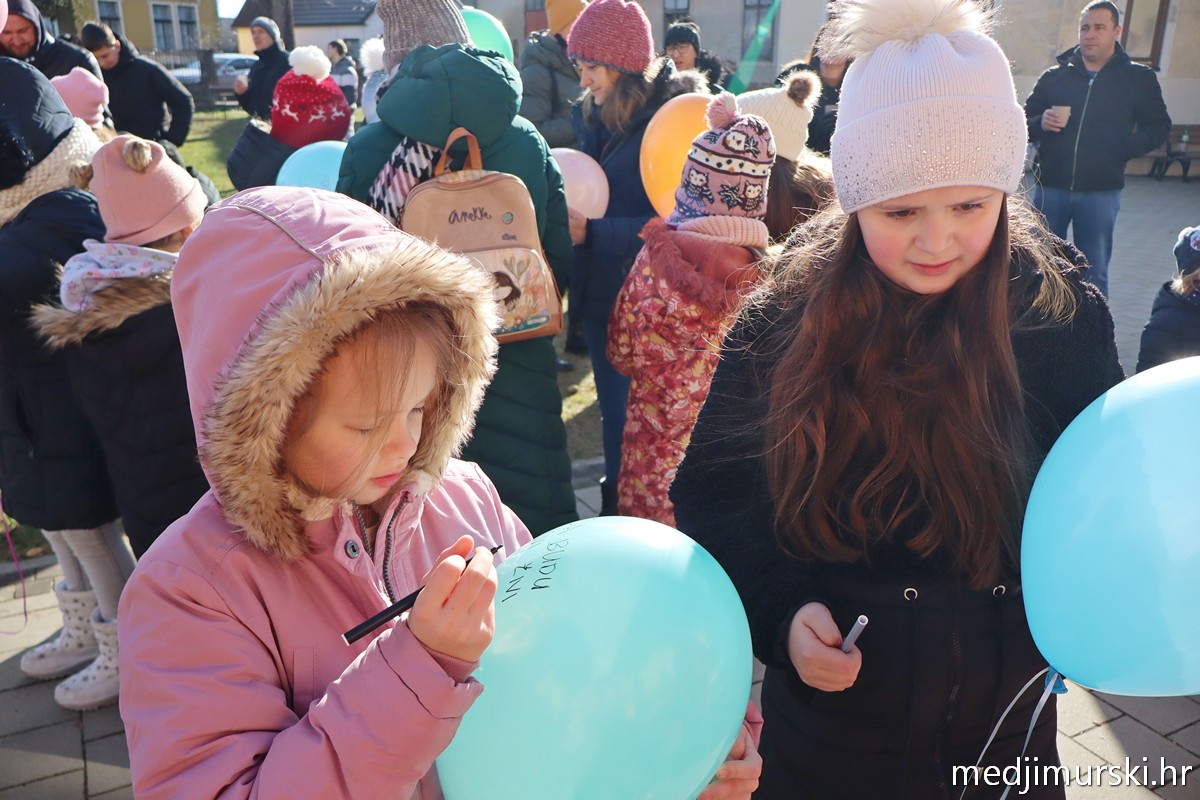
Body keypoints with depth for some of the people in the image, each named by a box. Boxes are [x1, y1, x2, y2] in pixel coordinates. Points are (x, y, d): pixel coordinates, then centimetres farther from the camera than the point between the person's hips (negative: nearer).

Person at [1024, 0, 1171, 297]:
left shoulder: (1138, 78, 5)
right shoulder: (1055, 75, 7)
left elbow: (1158, 126, 9)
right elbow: (1025, 123, 11)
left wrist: (1125, 147, -10)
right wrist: (1041, 123, -12)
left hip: (1100, 193, -1)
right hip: (1050, 188, 2)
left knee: (1094, 275, 4)